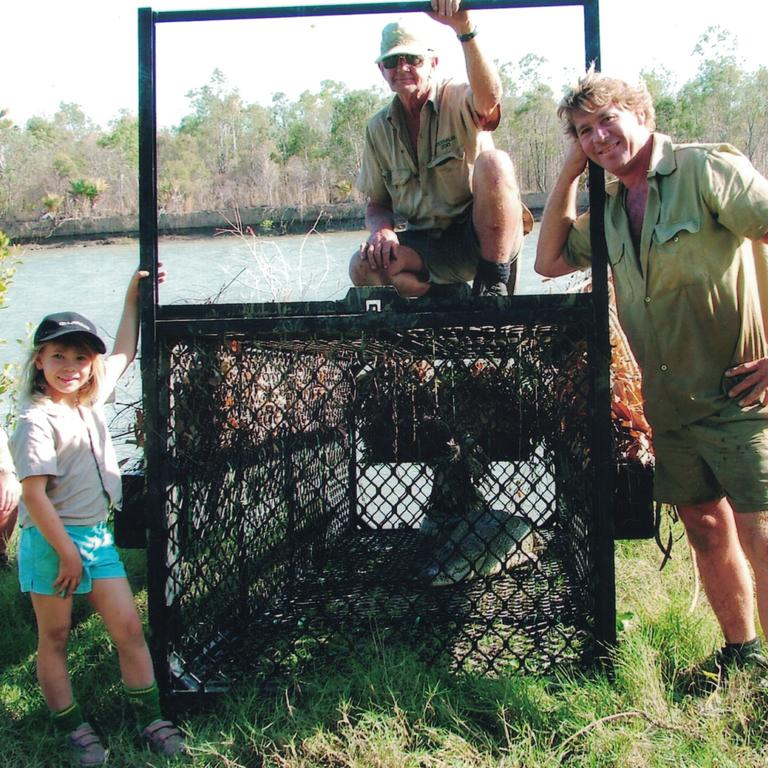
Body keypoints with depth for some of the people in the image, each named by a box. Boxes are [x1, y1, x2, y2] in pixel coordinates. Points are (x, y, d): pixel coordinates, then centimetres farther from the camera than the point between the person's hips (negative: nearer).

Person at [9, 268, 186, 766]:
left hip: (97, 536, 7)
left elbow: (123, 356, 23)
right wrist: (66, 551, -17)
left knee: (129, 627, 6)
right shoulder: (39, 420, -16)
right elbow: (33, 493, -18)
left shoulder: (92, 400, 6)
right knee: (55, 638, 9)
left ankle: (151, 721, 17)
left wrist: (132, 302, 23)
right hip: (52, 540, -7)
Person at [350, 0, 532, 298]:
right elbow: (377, 204, 13)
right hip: (429, 245, 4)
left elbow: (489, 100, -36)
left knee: (493, 162, -32)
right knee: (364, 267, -24)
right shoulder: (378, 128, 7)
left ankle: (494, 284, -20)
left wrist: (465, 28, -51)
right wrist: (381, 229, -12)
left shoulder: (458, 100, -8)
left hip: (489, 237, -4)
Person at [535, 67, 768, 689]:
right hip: (671, 404, 7)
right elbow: (550, 260, 16)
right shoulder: (610, 208, 12)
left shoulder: (707, 169, -11)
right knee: (706, 529, 16)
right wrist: (569, 172, 8)